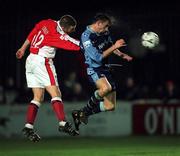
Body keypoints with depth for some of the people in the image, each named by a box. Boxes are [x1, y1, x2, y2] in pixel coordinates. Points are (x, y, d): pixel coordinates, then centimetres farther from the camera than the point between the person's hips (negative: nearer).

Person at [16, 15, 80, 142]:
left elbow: (32, 35, 18)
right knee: (56, 94, -11)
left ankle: (28, 127, 0)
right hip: (42, 62, -8)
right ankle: (63, 123, -23)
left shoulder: (47, 23, 6)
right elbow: (77, 45, -13)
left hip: (31, 60, 9)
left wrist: (23, 49, 30)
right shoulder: (59, 35, -16)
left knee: (38, 97, 9)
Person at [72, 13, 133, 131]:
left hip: (105, 69, 8)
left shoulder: (104, 33, 6)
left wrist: (122, 55, 15)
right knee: (106, 87, -41)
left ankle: (80, 113, 25)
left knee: (110, 106, 7)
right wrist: (114, 47, -20)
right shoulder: (86, 37, -18)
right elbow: (98, 57, -22)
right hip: (94, 69, -8)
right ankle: (89, 107, -12)